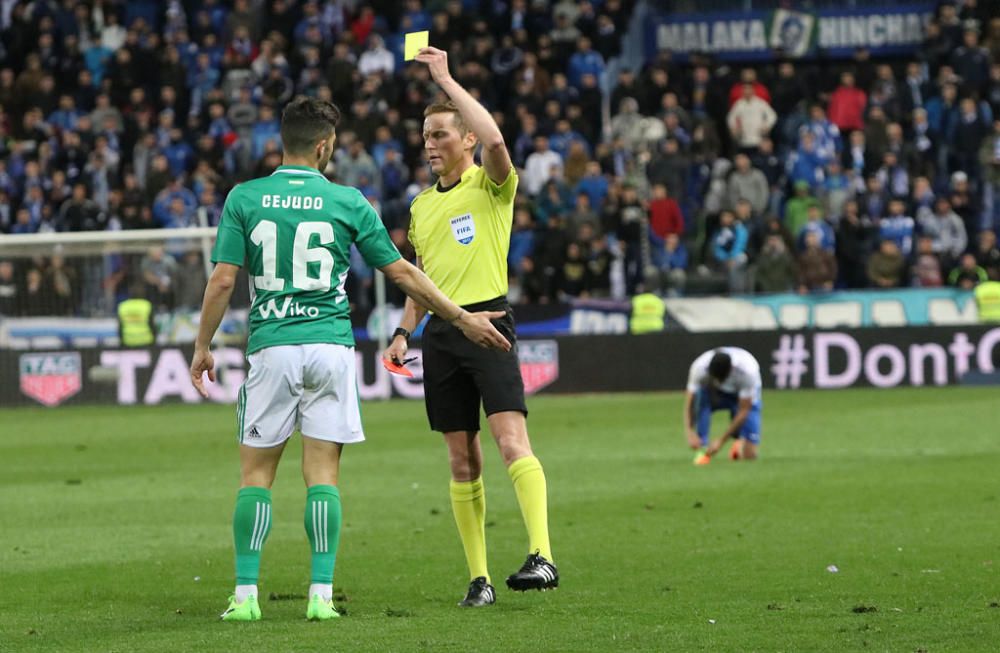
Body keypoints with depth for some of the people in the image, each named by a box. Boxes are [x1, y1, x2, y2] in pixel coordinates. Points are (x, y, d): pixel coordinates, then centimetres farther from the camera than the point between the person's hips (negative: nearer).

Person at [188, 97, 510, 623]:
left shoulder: (244, 198, 0)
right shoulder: (347, 202, 1)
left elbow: (222, 280, -3)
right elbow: (401, 272, 5)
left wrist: (202, 345, 9)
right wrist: (461, 318, 15)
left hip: (271, 347, 0)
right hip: (330, 346, 0)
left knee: (255, 474, 6)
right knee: (322, 472, 3)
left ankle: (246, 594, 1)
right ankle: (321, 594, -2)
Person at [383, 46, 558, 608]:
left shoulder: (492, 185, 0)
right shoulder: (422, 204, 19)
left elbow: (494, 137, -22)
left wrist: (445, 79, -15)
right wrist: (404, 333, 14)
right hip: (441, 331, 6)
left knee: (512, 440, -20)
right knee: (463, 461, 5)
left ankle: (542, 557, -28)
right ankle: (479, 578, 7)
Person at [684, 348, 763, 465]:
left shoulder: (747, 371, -37)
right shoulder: (699, 367, -33)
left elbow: (744, 411, -31)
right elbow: (689, 403, -27)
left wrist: (721, 441, -34)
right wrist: (690, 433, -43)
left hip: (744, 398, -2)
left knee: (749, 455, -16)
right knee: (700, 394, -36)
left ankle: (741, 444, 20)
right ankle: (702, 449, -24)